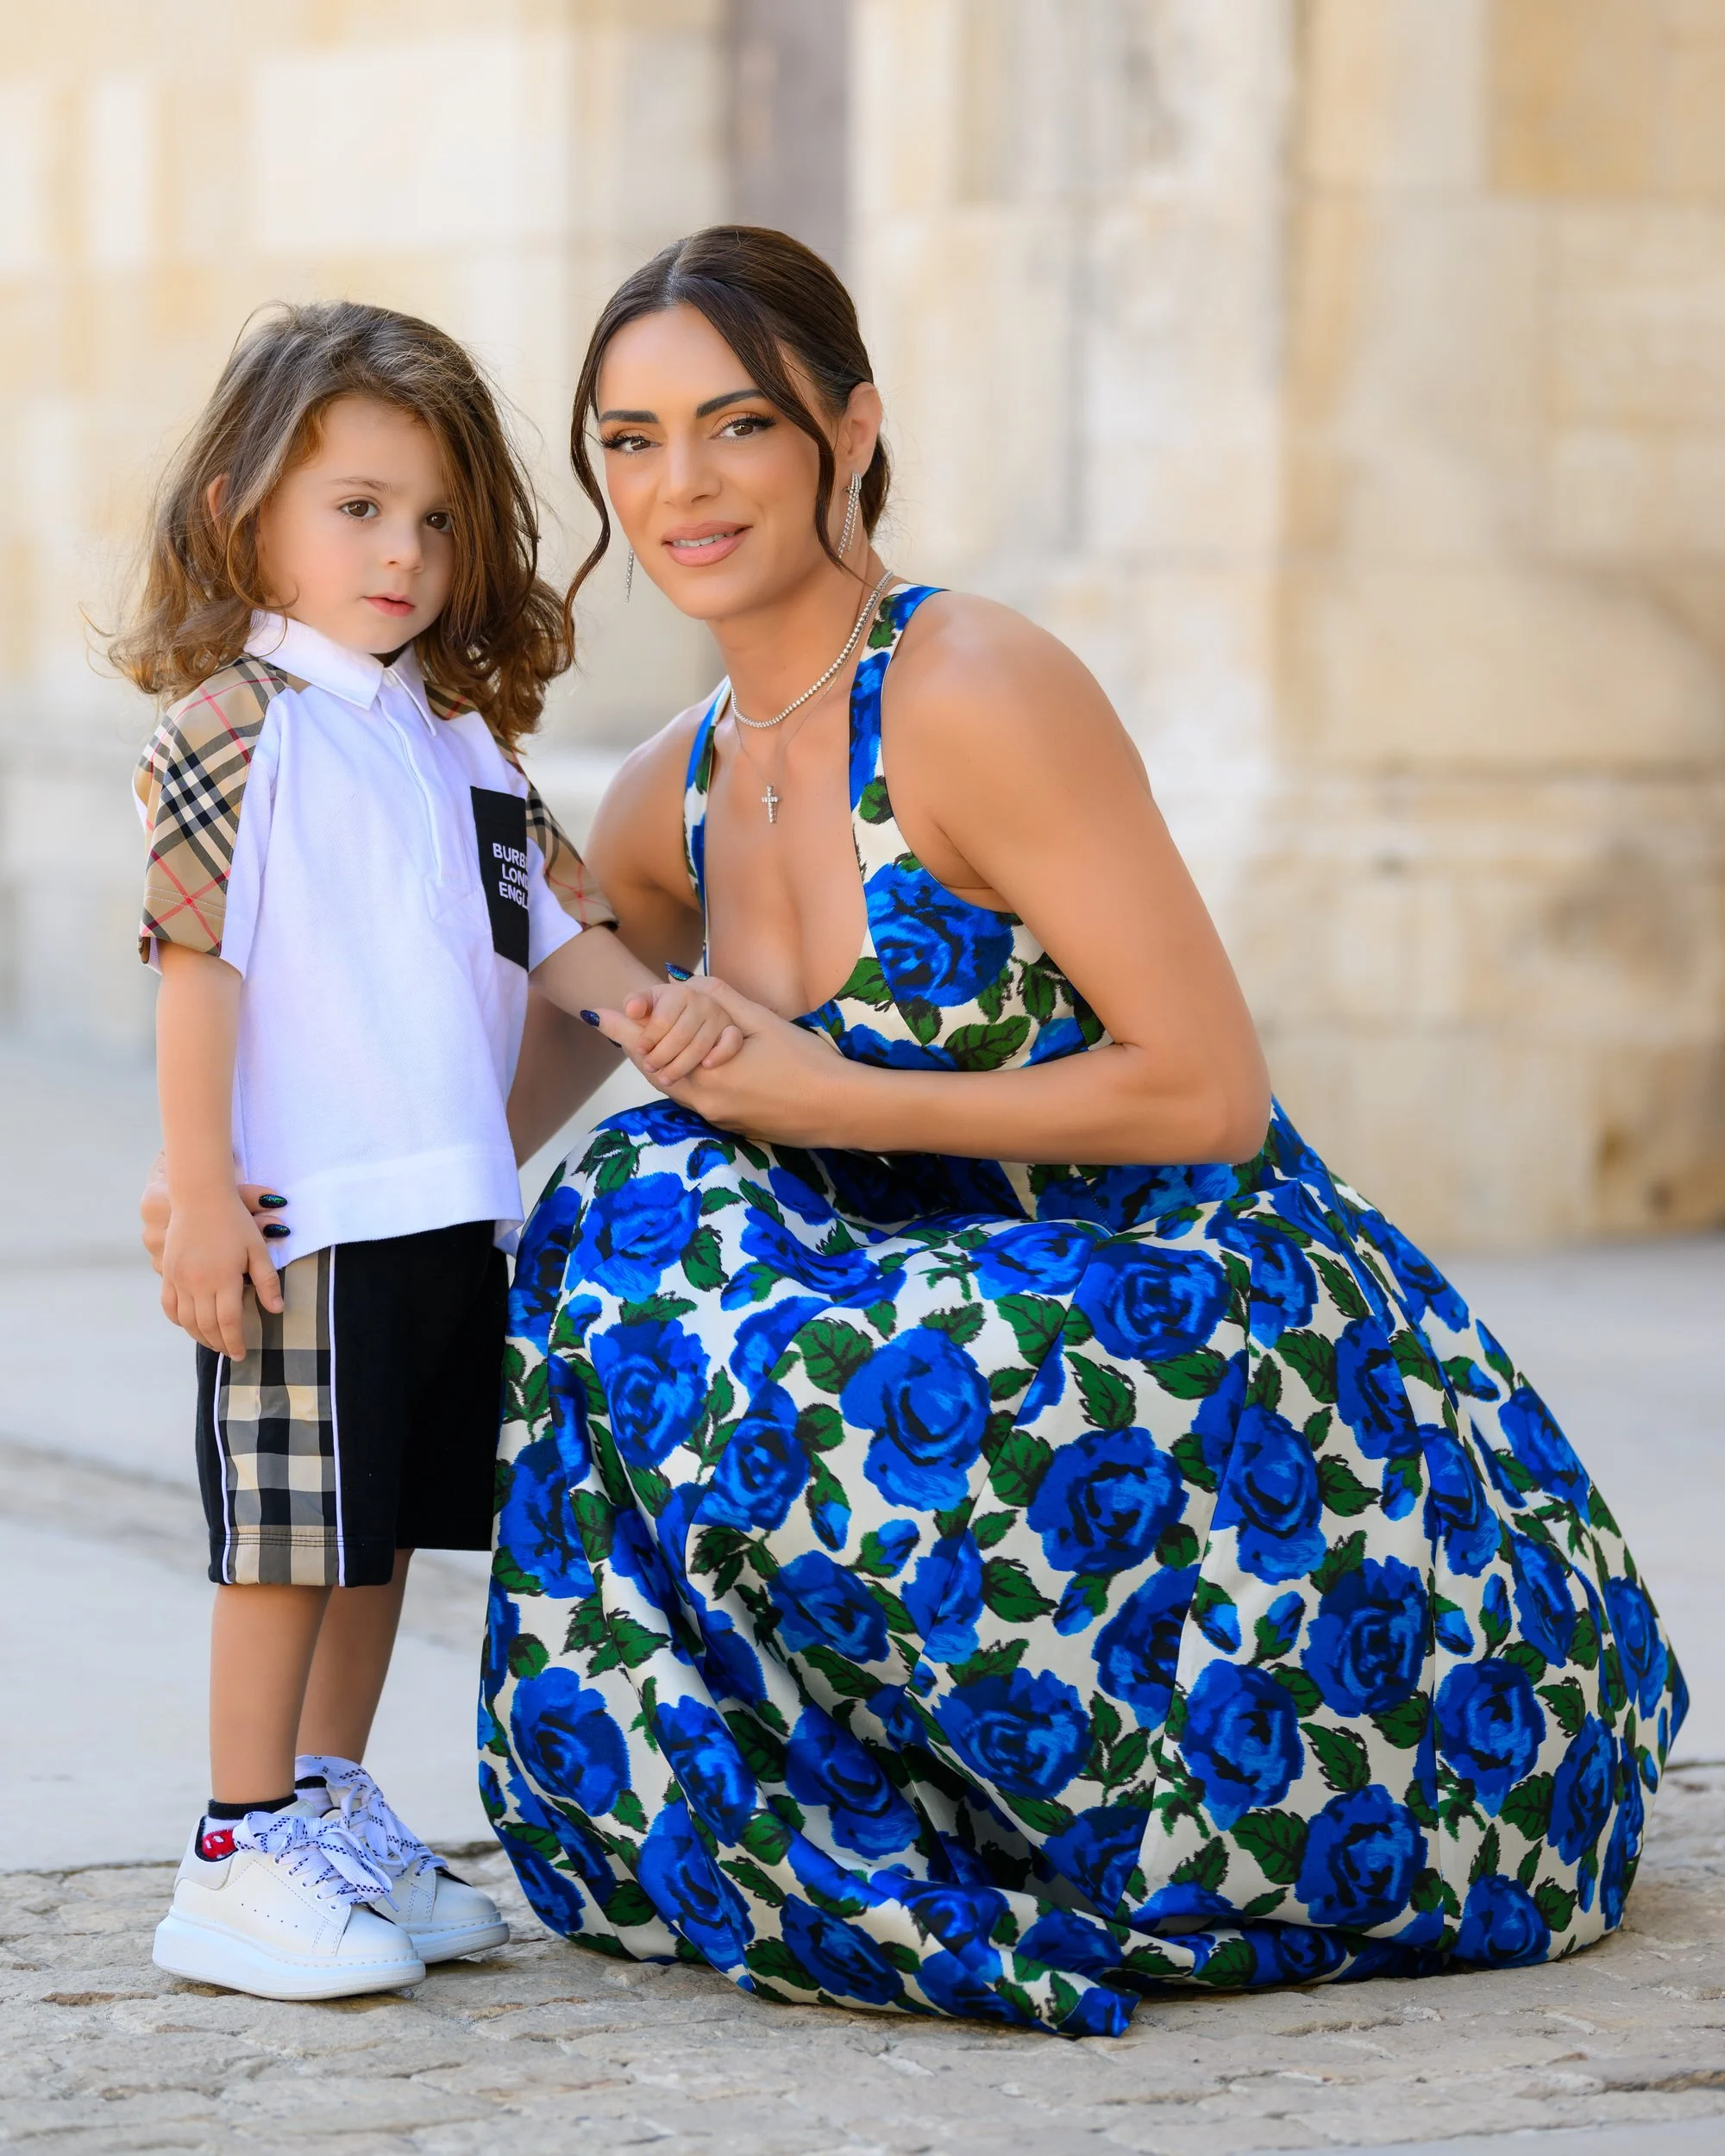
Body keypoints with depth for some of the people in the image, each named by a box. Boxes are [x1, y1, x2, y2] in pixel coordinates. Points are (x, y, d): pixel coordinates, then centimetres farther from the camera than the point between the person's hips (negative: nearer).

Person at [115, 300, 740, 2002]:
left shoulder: (463, 737, 15)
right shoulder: (232, 725, -7)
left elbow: (550, 918, 15)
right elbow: (195, 961, -11)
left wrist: (641, 1000, -7)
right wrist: (199, 1192, -16)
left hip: (453, 1208, 8)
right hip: (303, 1219, -8)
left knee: (381, 1532, 15)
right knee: (291, 1538, -4)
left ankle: (332, 1817, 26)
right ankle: (241, 1860, 4)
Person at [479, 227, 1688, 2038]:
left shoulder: (979, 695, -18)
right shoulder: (674, 798, 7)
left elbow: (1211, 1092, -19)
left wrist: (823, 1097, -16)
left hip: (1219, 1352, -8)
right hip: (998, 1331, 8)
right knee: (633, 1201, -12)